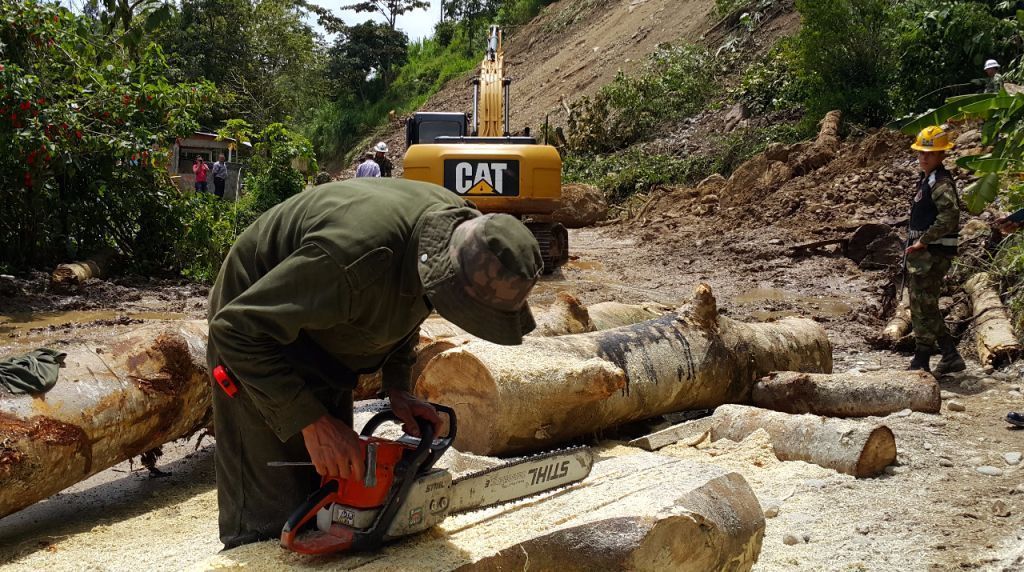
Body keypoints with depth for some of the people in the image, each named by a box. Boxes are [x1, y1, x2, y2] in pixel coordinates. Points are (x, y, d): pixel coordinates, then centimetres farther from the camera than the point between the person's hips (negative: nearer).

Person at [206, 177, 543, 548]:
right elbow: (235, 328, -31)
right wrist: (311, 421, -31)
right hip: (256, 340, -7)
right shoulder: (357, 260, -41)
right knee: (269, 519, -7)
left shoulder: (459, 226, -16)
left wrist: (396, 386, -5)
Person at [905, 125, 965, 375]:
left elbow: (950, 216, -28)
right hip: (922, 254, 10)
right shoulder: (926, 180, 18)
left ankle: (920, 364, 2)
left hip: (932, 254, -10)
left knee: (924, 308, -5)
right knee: (926, 308, 15)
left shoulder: (941, 182, -14)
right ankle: (951, 357, 22)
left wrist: (923, 241, -22)